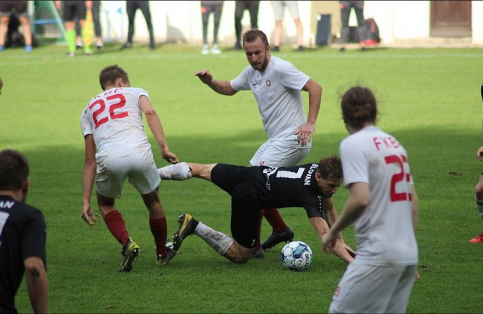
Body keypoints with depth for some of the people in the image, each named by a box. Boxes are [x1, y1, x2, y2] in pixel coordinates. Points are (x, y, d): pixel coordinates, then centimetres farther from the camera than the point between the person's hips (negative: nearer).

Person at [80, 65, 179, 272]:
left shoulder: (89, 109, 32)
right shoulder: (135, 92, 28)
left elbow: (90, 161, 28)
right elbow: (150, 113, 2)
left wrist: (86, 202, 27)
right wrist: (164, 148, -6)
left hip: (109, 159, 1)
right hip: (139, 152, -1)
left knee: (105, 204, 28)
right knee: (152, 201, 27)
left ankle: (127, 243, 4)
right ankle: (162, 254, 39)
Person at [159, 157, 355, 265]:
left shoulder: (321, 169, -8)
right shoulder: (309, 196, -30)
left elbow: (329, 209, 8)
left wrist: (341, 243, 8)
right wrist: (352, 262, -40)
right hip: (249, 197, -8)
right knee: (239, 256, 2)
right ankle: (195, 227, -5)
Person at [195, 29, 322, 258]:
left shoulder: (280, 69, -17)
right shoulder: (251, 72, 10)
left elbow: (315, 88, -20)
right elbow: (229, 88, 27)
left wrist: (310, 123, -26)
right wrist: (209, 82, 6)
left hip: (292, 140, -10)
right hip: (275, 140, 10)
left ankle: (252, 246, -9)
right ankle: (280, 230, 28)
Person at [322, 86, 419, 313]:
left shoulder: (353, 144, -7)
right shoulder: (394, 144, 16)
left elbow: (361, 199, -18)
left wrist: (333, 232, -5)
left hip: (378, 255, -8)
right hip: (408, 255, 8)